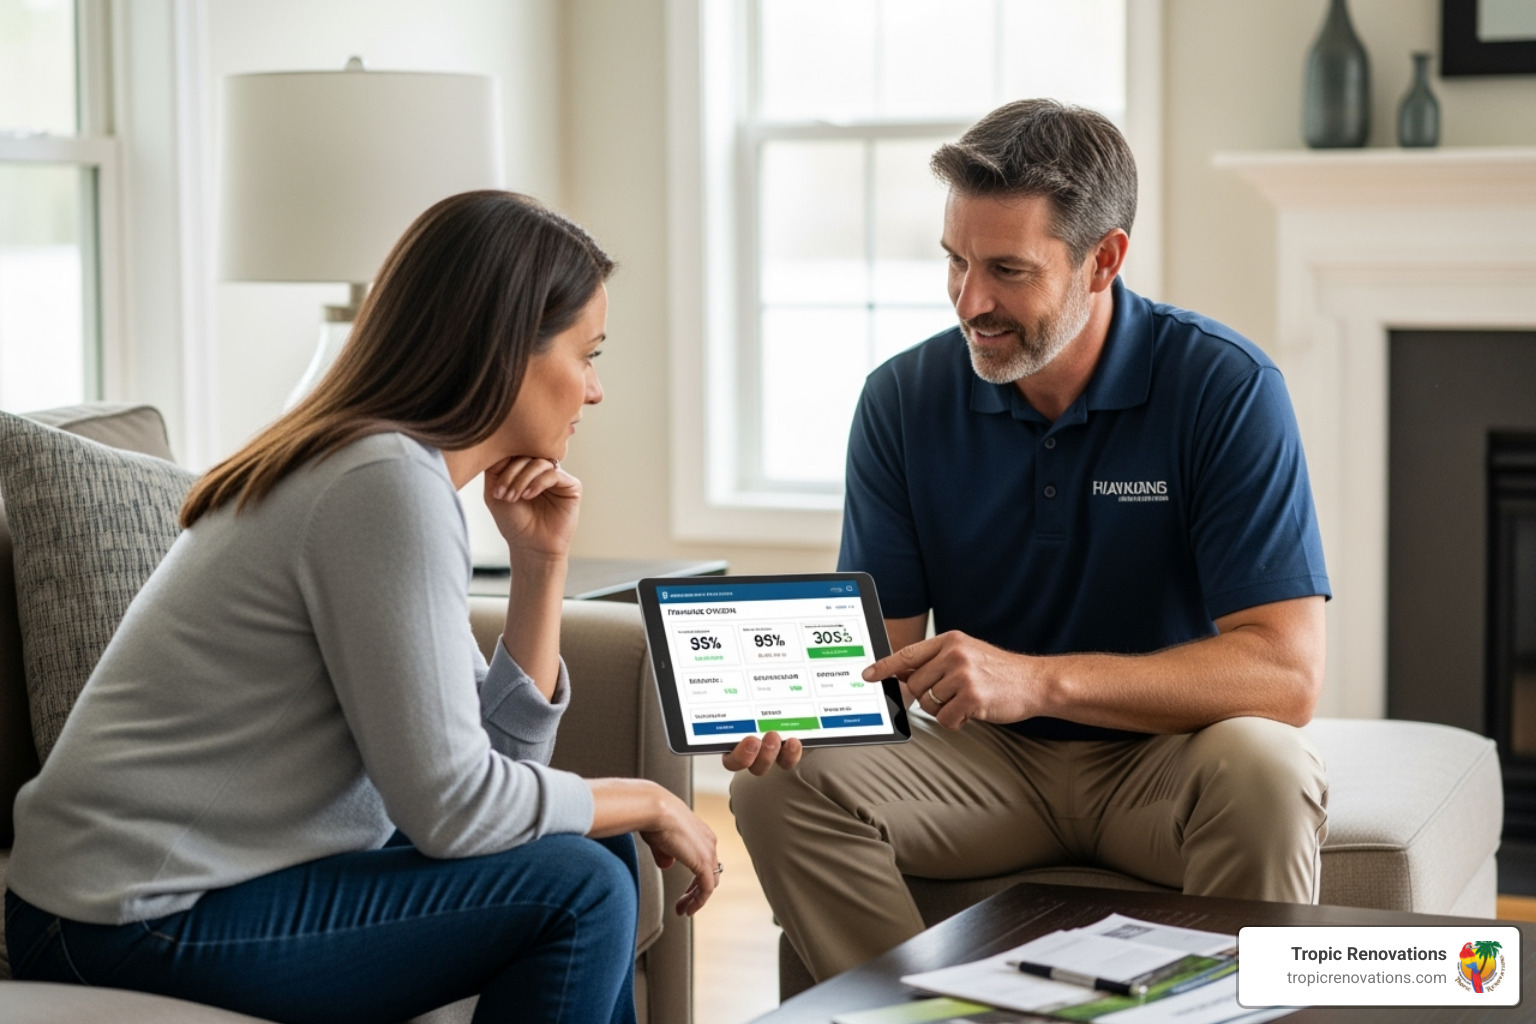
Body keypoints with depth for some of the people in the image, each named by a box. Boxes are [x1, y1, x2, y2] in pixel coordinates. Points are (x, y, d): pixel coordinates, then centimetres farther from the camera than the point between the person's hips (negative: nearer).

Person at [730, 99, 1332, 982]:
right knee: (780, 787, -22)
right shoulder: (904, 399, -4)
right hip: (989, 758, 3)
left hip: (1166, 752, -3)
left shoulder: (1226, 388, -15)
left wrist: (1038, 679, -33)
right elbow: (880, 639, -2)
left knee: (1265, 771, -35)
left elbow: (1286, 672, -23)